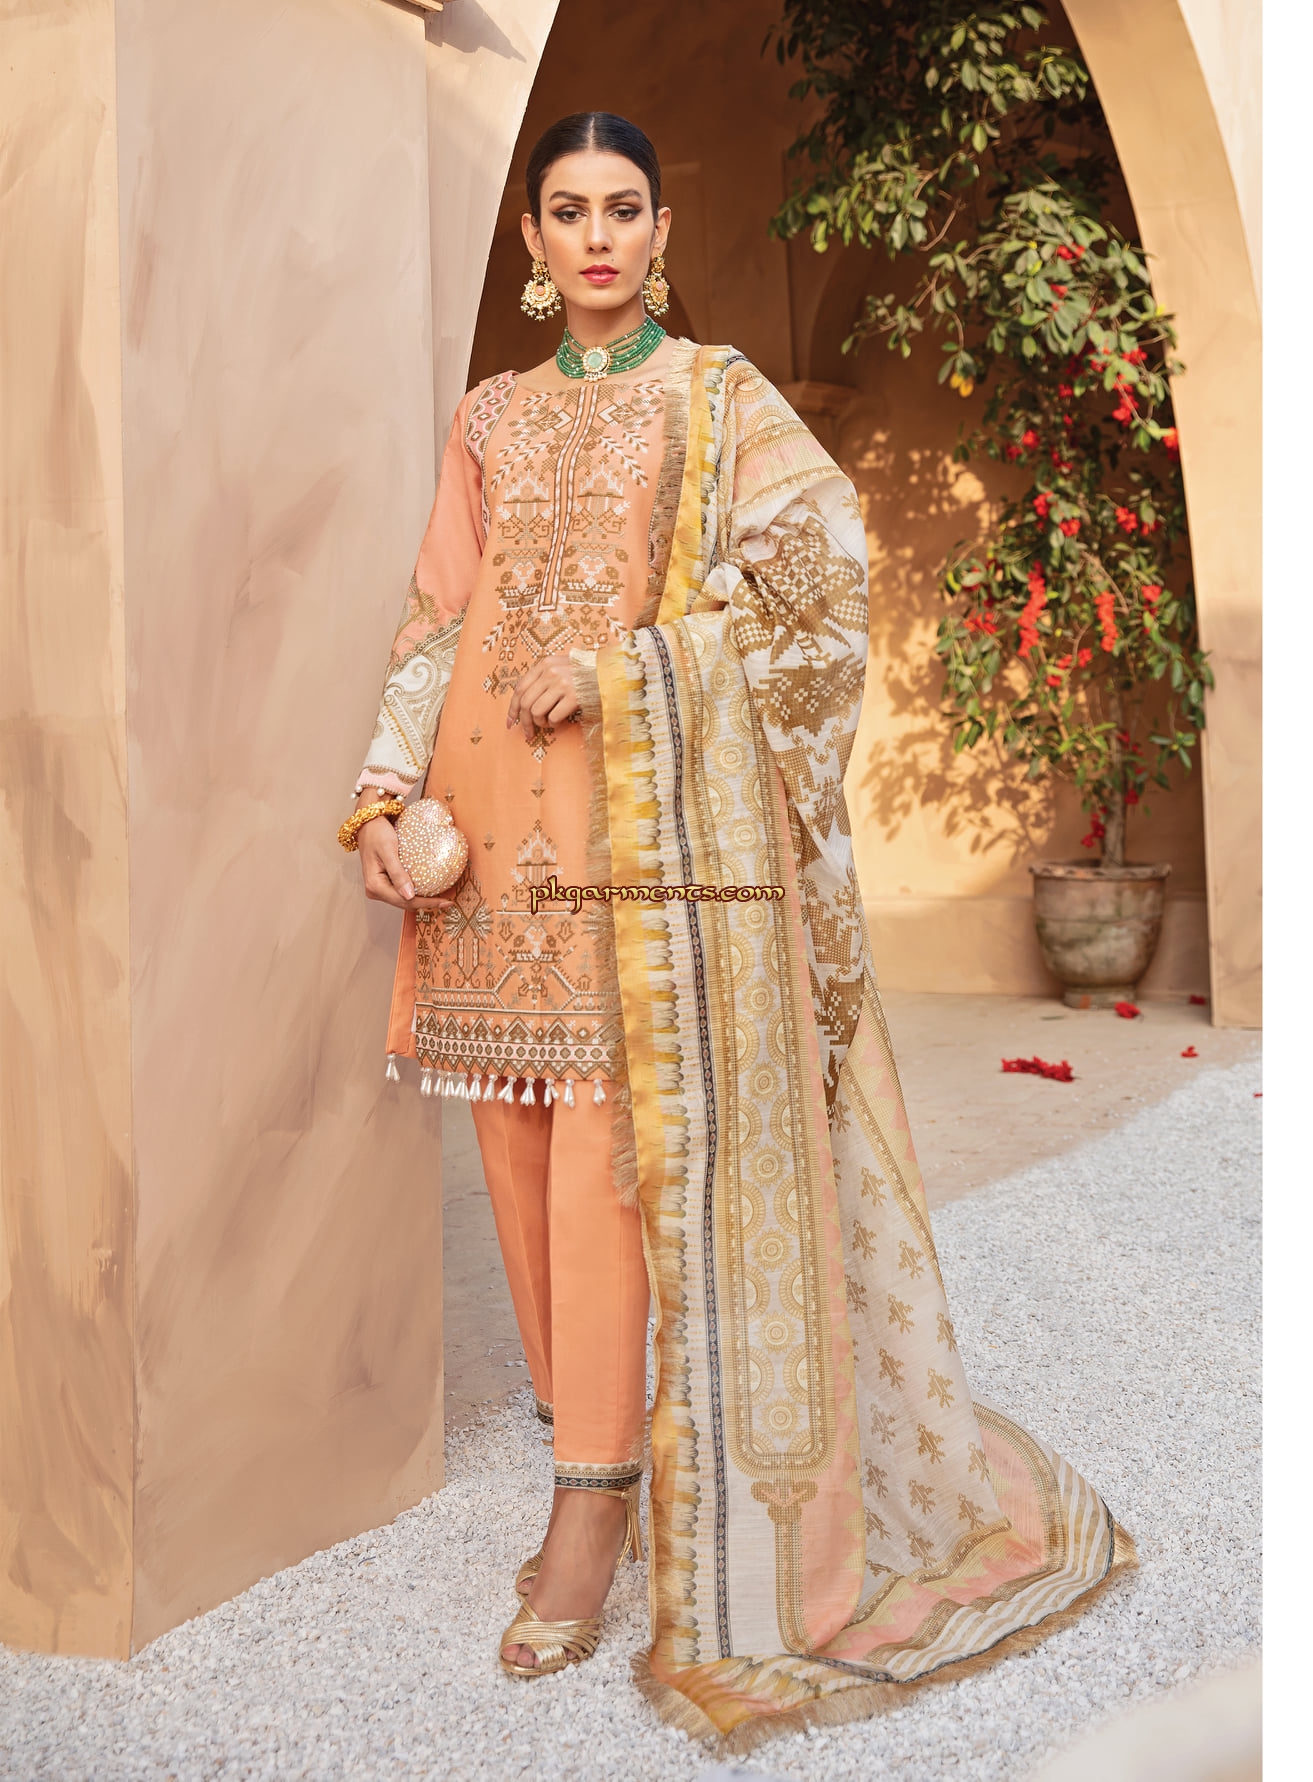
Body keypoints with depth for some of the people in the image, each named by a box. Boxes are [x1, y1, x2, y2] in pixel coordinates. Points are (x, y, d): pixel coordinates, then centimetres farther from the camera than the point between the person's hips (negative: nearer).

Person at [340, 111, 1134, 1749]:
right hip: (502, 827, 4)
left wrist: (626, 662, -13)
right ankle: (590, 1444, 15)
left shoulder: (720, 398, 7)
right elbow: (436, 621, 14)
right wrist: (384, 788, -1)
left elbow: (824, 562, -6)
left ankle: (601, 1497, -3)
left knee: (621, 1150, -10)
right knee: (519, 1139, 3)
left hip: (655, 817, -4)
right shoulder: (491, 419, 18)